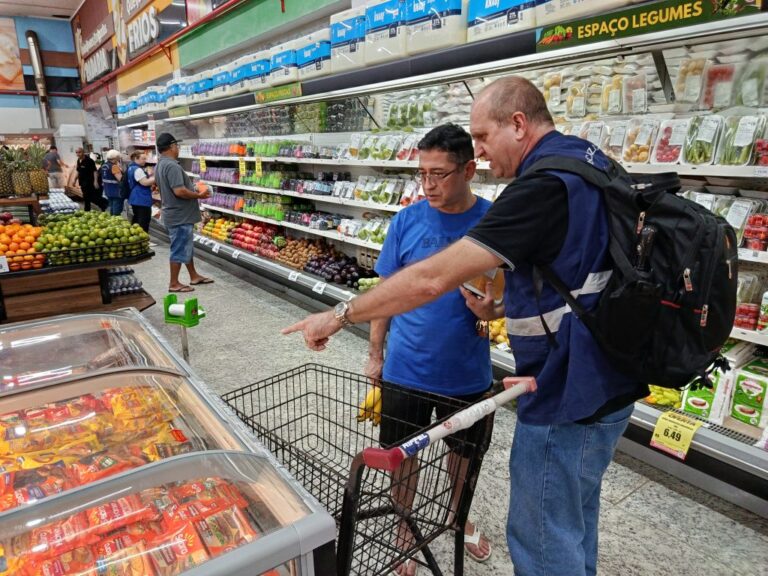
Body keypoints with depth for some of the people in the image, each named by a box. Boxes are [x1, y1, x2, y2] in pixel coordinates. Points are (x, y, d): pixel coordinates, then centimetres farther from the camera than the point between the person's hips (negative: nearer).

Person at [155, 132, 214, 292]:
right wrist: (199, 195, -16)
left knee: (186, 247, 19)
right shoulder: (172, 165, -22)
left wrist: (194, 192, 17)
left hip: (175, 213, 11)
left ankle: (194, 276, 29)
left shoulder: (160, 165, 12)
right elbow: (179, 191, -30)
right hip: (180, 216, -11)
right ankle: (174, 284, 8)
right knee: (180, 250, -1)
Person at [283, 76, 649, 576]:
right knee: (574, 523, 27)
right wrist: (508, 305, 8)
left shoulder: (543, 185, -24)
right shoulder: (590, 159, 7)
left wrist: (340, 316, -18)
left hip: (570, 394, -9)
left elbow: (432, 279, -29)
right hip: (604, 381, 9)